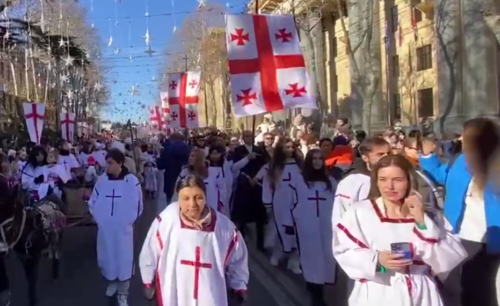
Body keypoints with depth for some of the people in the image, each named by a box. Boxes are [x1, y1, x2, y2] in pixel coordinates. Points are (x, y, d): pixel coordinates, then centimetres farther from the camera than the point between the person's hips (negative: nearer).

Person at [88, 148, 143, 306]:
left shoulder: (132, 181, -11)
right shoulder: (101, 180, -4)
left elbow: (137, 205, -1)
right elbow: (93, 202, 8)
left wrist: (129, 220, -1)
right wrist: (98, 217, 3)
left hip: (123, 228, -3)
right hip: (105, 228, 3)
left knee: (124, 258, 3)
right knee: (108, 256, 16)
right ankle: (112, 282, 42)